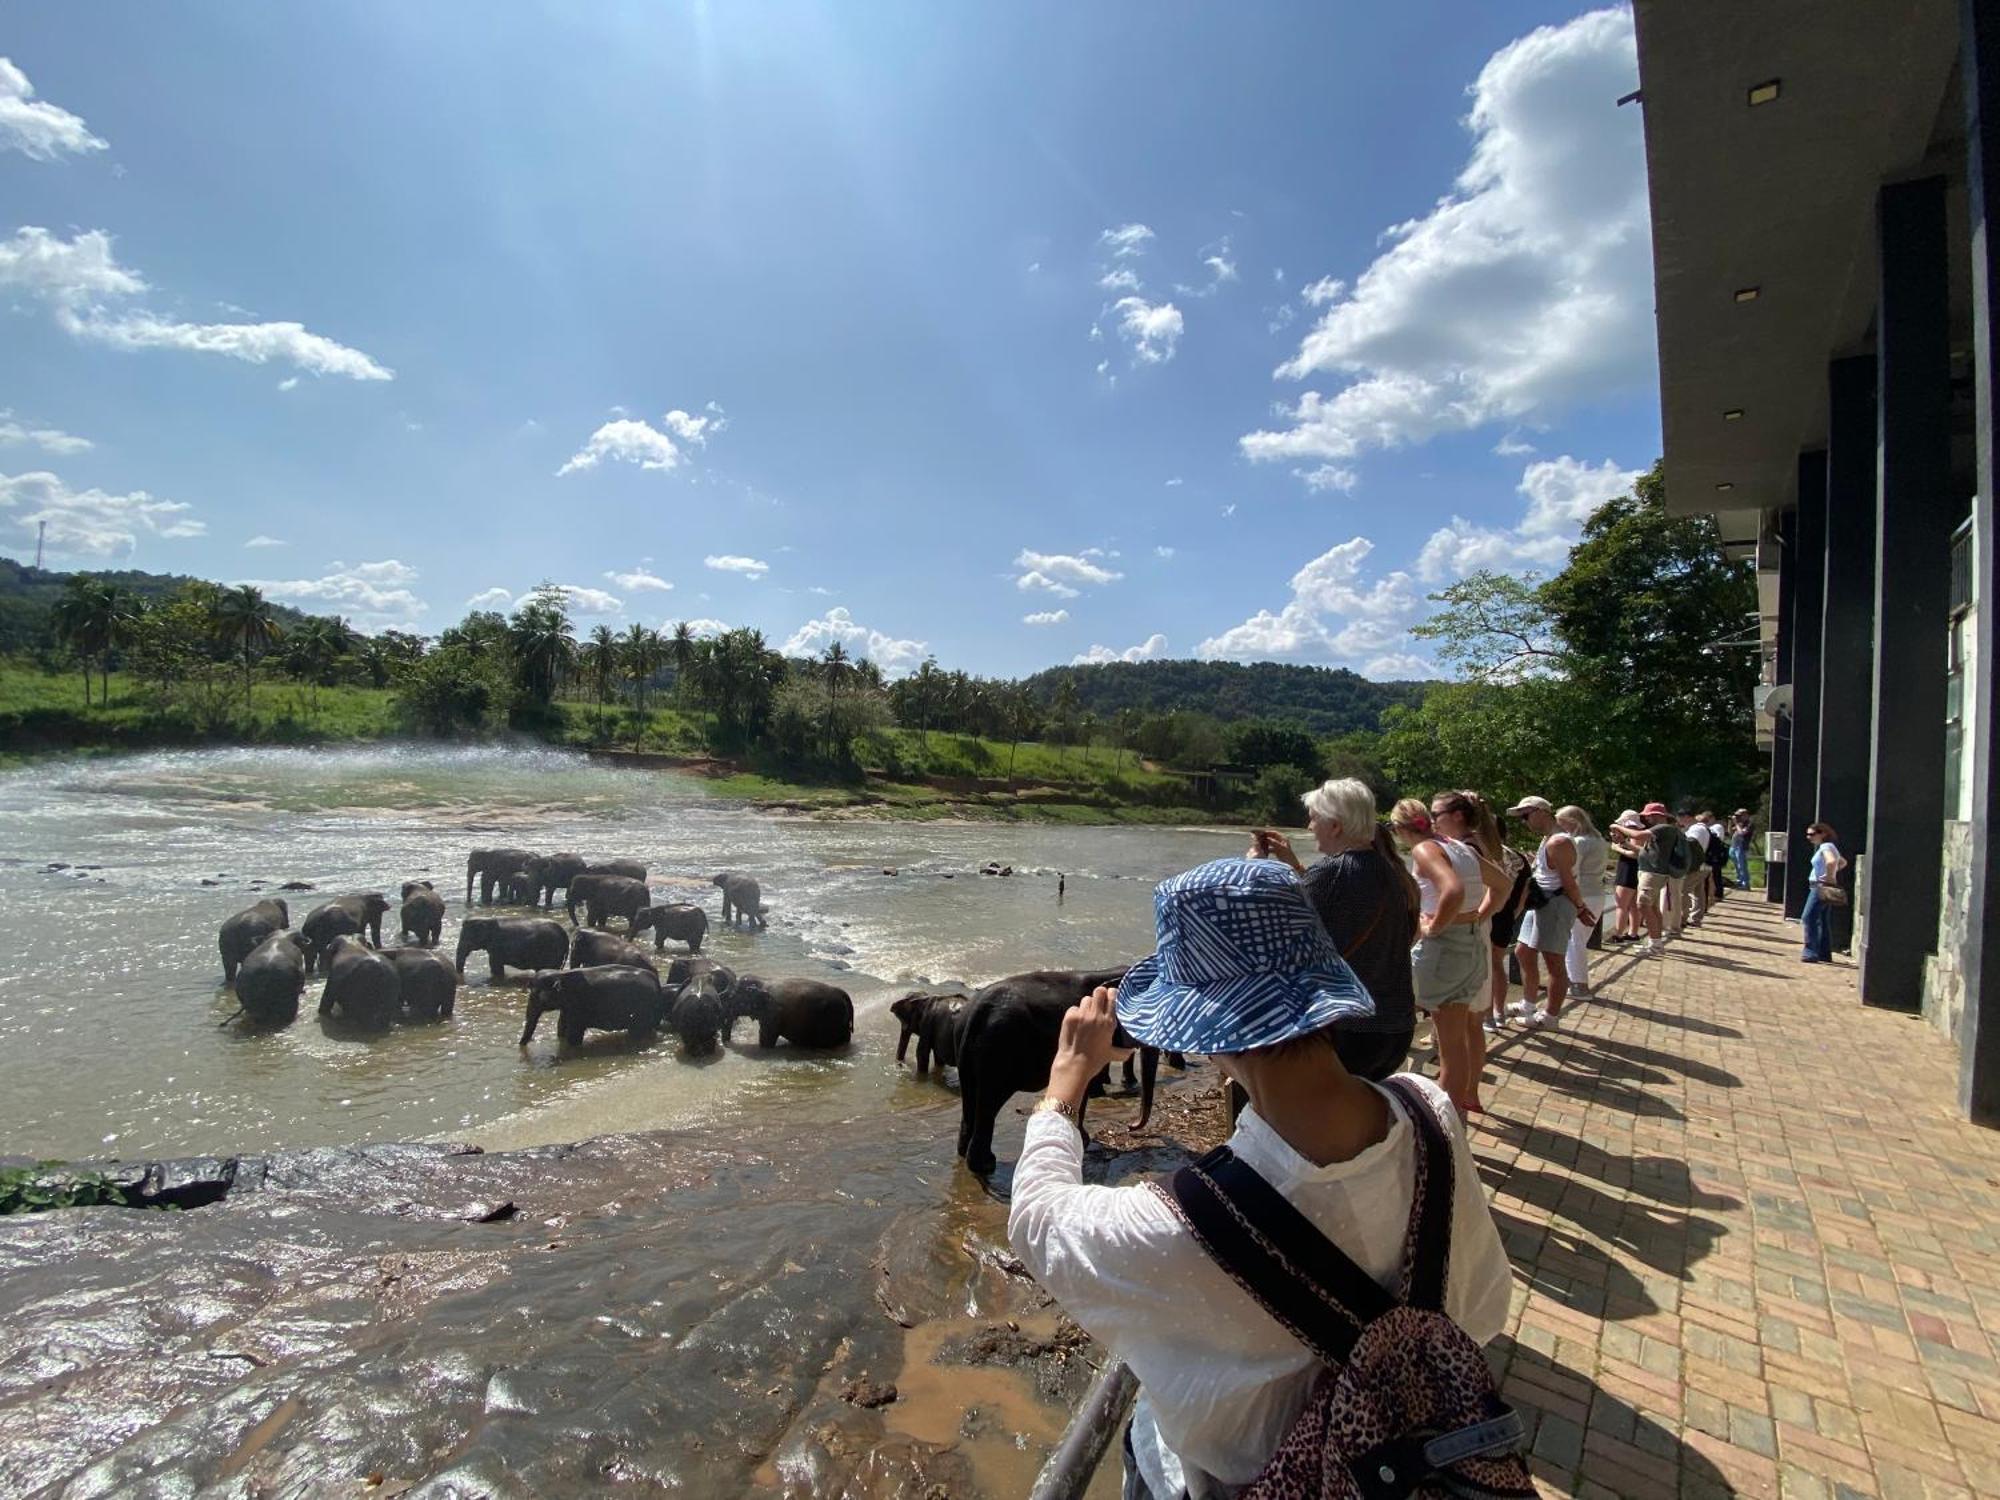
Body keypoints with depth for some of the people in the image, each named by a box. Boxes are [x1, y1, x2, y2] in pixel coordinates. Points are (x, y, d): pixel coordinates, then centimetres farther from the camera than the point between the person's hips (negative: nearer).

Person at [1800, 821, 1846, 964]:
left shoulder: (1826, 847, -14)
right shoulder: (1826, 847, 16)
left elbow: (1831, 861, -34)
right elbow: (1843, 862, 30)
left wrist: (1830, 877, -22)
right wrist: (1833, 873, 18)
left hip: (1822, 887, -11)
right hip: (1821, 887, 11)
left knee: (1808, 918, -12)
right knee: (1823, 921, 13)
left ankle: (1811, 952, -13)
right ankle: (1825, 954, 18)